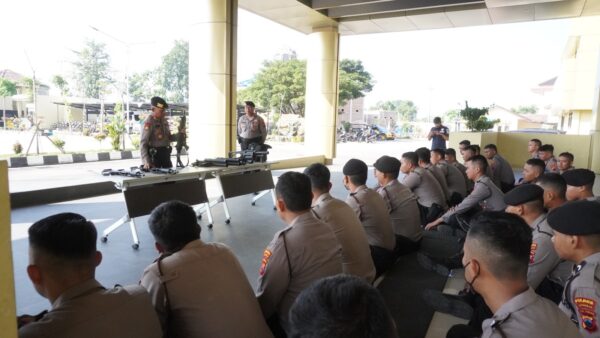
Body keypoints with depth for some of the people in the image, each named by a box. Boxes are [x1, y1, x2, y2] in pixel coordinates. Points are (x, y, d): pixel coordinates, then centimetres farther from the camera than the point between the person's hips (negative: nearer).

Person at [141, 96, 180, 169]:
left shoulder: (164, 121, 8)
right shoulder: (149, 122, -14)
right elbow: (143, 143, -18)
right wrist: (146, 161, -27)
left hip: (166, 154, 7)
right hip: (154, 155, -7)